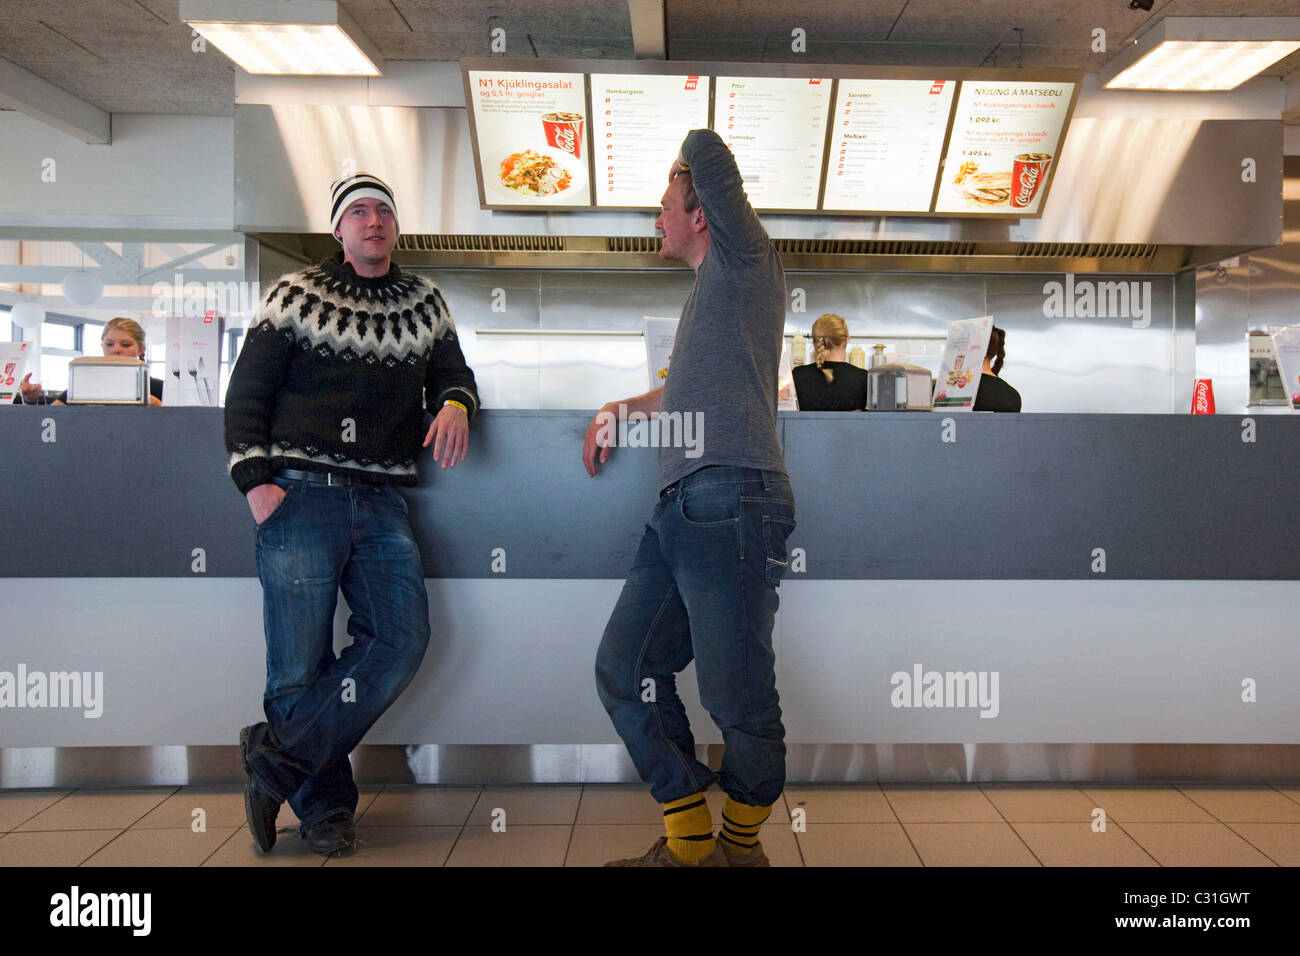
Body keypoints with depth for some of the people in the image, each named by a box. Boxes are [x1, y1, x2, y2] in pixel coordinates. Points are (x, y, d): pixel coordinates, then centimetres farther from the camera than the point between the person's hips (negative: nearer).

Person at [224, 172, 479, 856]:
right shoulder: (296, 295, 7)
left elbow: (451, 371, 20)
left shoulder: (423, 301, 16)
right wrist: (256, 480, -7)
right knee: (301, 664, -3)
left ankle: (276, 759, 5)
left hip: (381, 503, 4)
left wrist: (455, 403, -5)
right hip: (301, 497, -3)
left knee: (402, 640, -8)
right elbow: (247, 391, 4)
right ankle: (324, 806, 14)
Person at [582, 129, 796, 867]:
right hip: (681, 510, 10)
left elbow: (707, 150, -6)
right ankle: (690, 844, 16)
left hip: (732, 506, -9)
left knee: (739, 702, -5)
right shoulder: (707, 293, 30)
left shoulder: (747, 261, 5)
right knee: (625, 671, 6)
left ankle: (742, 844, 16)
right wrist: (620, 410, 39)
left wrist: (693, 159, 16)